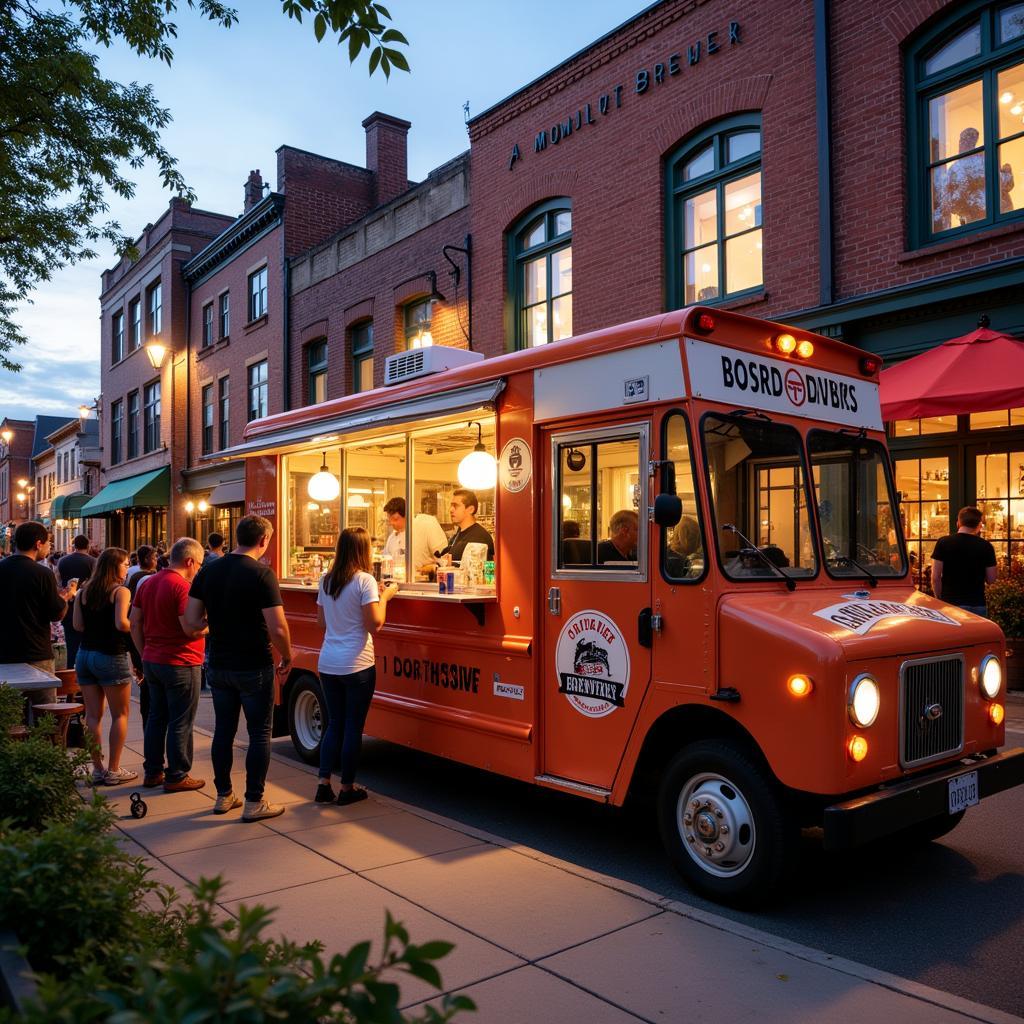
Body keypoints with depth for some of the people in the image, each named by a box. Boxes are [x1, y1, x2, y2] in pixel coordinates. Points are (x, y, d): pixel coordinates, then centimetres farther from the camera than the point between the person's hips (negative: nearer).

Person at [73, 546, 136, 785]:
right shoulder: (120, 591, -10)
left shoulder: (84, 591, 8)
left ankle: (97, 768, 13)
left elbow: (78, 625, 4)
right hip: (112, 656, -6)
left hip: (85, 655, 6)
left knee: (93, 715, 9)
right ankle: (113, 770, 8)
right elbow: (122, 624, -21)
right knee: (120, 714, 6)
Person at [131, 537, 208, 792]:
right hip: (180, 664, -8)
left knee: (156, 717, 17)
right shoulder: (183, 587, -18)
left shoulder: (150, 583, 9)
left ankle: (152, 772, 24)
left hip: (152, 662, 8)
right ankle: (177, 776, 9)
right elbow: (191, 628, -24)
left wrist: (145, 653, 16)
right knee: (181, 723, 2)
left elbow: (134, 622, 12)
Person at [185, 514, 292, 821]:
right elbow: (277, 628, -21)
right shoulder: (261, 574, -17)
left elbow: (191, 622, 2)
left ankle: (223, 796, 27)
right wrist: (287, 658, -4)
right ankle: (254, 802, 10)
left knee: (223, 730, 16)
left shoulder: (208, 571, 2)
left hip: (219, 666, 6)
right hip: (254, 668, -6)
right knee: (259, 733, 5)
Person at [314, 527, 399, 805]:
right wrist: (384, 597, -3)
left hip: (328, 664, 6)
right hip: (356, 666, -6)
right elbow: (375, 624, -17)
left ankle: (324, 785, 16)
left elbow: (322, 622, 14)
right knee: (353, 727, 6)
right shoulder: (364, 581, -13)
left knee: (334, 724, 16)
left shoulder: (326, 581, 6)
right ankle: (347, 788, 14)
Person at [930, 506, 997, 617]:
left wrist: (939, 599, 7)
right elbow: (991, 579, 2)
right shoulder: (986, 546, -3)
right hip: (977, 604, 0)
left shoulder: (943, 543, -4)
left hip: (949, 603, 0)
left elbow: (935, 577, -5)